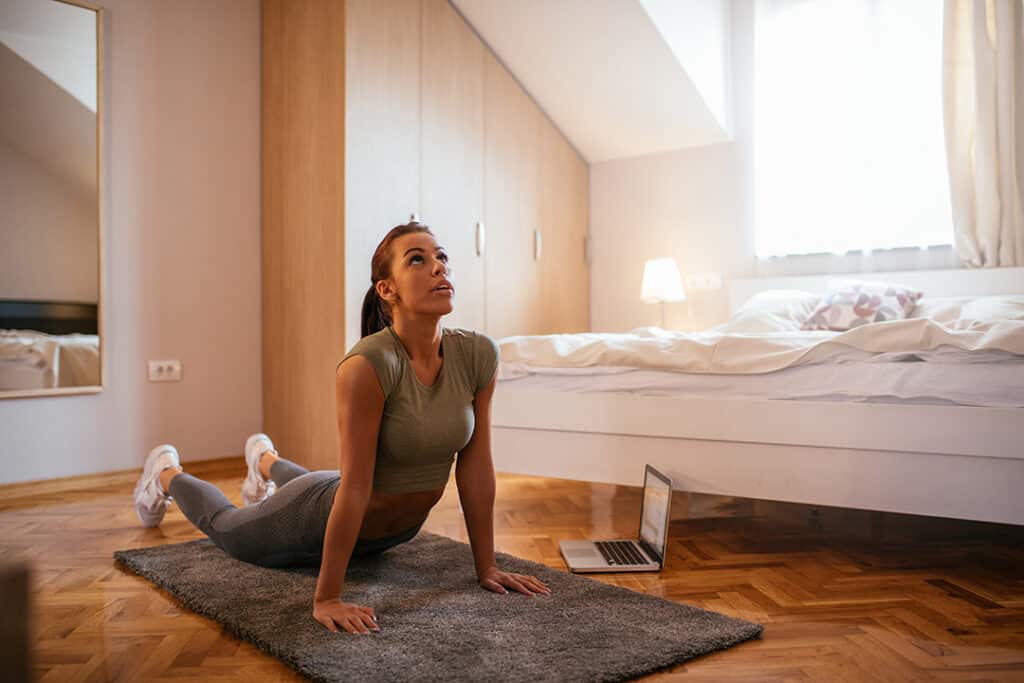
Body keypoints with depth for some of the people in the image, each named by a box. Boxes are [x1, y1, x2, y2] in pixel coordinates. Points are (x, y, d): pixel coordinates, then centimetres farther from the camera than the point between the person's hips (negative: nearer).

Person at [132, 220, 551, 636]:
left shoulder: (479, 355, -21)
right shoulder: (368, 364, -37)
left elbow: (476, 468, -14)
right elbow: (355, 488, -34)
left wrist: (486, 566, -9)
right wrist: (327, 599, -29)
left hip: (399, 529, 5)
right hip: (325, 518, -5)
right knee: (227, 528, 26)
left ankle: (266, 460, 68)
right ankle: (166, 472, 56)